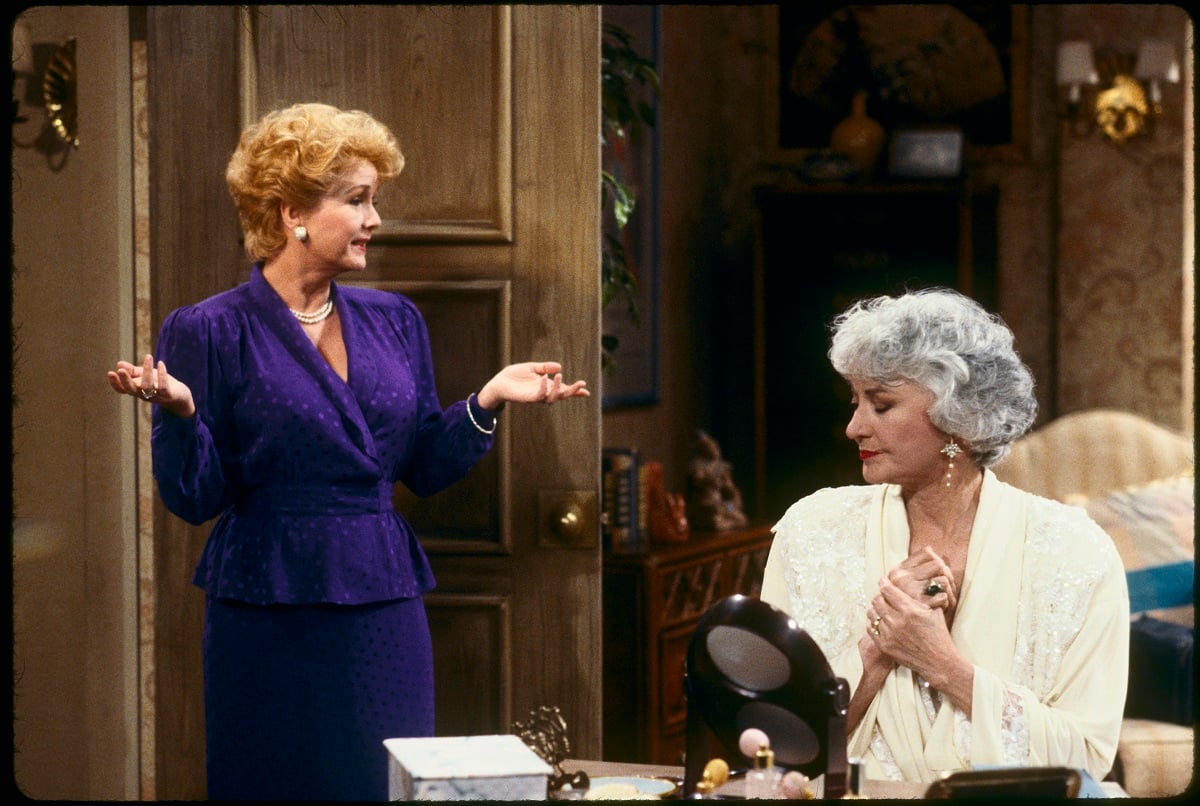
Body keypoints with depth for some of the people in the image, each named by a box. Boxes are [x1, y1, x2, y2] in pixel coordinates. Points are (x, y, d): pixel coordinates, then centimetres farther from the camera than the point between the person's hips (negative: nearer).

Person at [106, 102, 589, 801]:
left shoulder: (395, 323, 10)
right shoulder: (210, 333, -5)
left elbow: (424, 469, 13)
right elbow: (195, 499, -7)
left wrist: (488, 401, 0)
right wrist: (178, 414, -24)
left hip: (386, 609, 4)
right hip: (271, 618, -4)